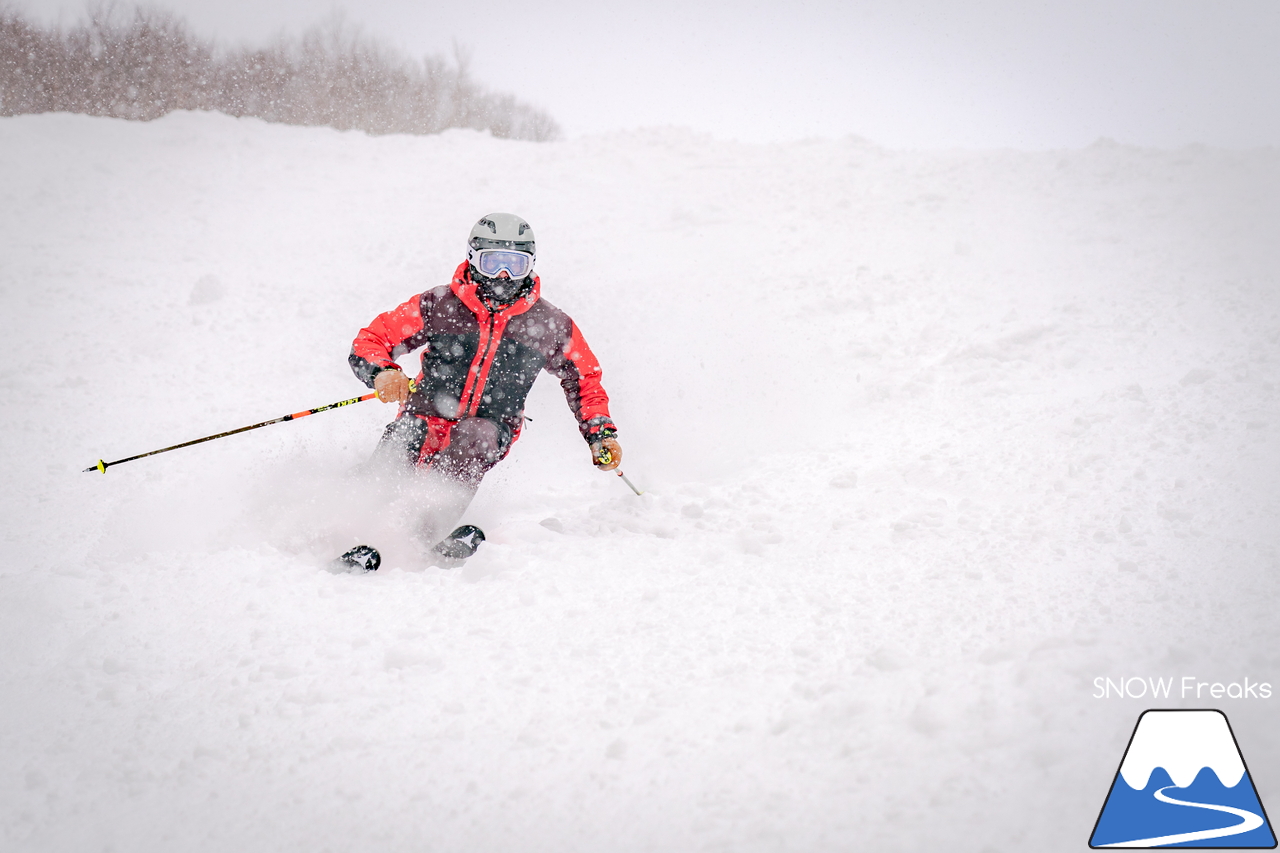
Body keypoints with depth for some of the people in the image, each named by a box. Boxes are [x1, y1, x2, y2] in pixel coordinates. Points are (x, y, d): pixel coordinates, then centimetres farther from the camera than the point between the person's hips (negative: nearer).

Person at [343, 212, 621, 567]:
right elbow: (370, 340, 0)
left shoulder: (551, 325, 2)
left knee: (477, 437, -34)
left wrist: (601, 434, 5)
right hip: (428, 417, 0)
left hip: (489, 431, 1)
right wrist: (383, 372, -22)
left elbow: (584, 381, 18)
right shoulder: (438, 305, -3)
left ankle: (427, 537, -38)